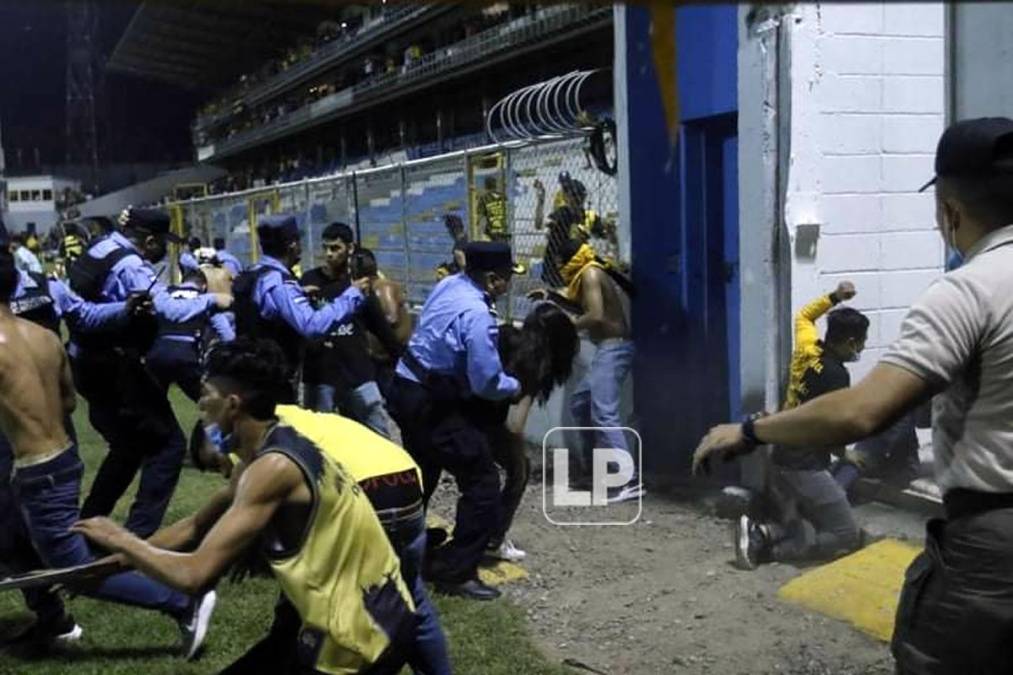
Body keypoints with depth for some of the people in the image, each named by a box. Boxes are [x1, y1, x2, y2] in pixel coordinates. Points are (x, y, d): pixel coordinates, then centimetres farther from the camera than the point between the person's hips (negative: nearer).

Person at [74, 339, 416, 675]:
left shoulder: (274, 467, -22)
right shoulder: (269, 455, 8)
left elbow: (194, 574, -25)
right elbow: (195, 527, 17)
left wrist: (121, 541, -8)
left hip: (359, 635, -9)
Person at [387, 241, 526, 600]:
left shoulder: (448, 284, 2)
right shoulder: (477, 316, -24)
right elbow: (487, 383, -22)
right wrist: (516, 386, -1)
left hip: (406, 392, 10)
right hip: (432, 406, -10)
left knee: (420, 476, 28)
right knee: (483, 481, -3)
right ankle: (455, 571, 2)